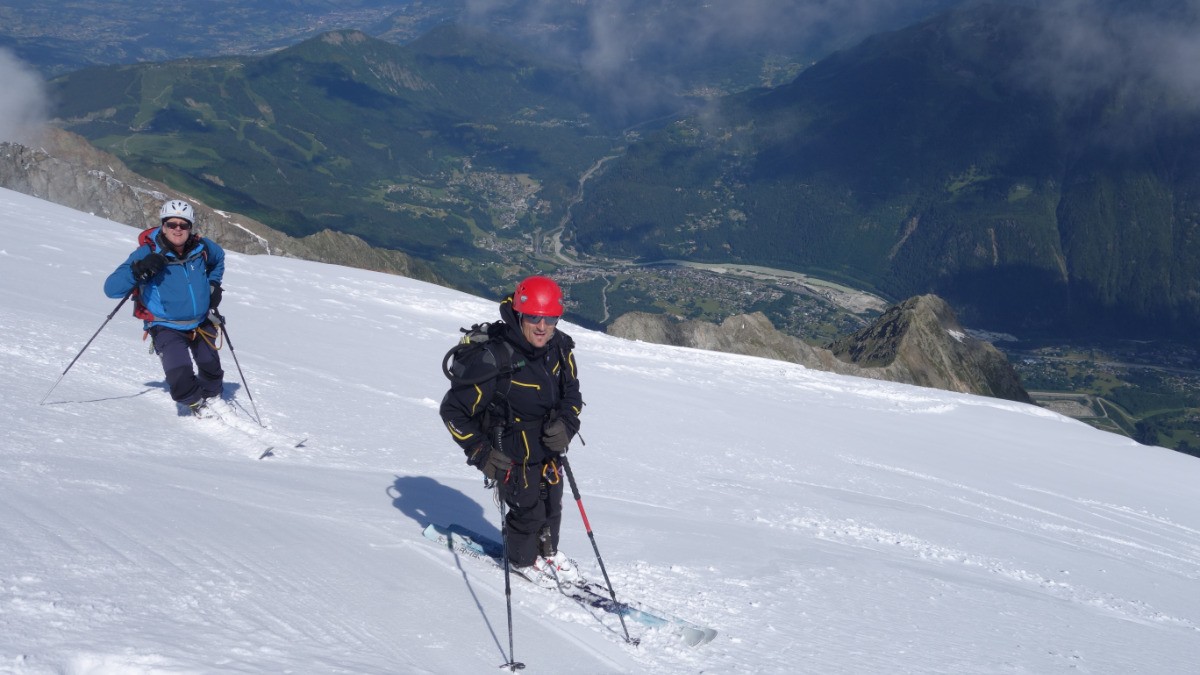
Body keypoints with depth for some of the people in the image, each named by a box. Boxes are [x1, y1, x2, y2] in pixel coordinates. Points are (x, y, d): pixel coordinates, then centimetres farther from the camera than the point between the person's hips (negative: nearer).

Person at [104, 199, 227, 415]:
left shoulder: (201, 248, -7)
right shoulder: (148, 253, -20)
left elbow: (218, 258, 21)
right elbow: (111, 288, -24)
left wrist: (213, 284, 7)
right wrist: (139, 271, -38)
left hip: (201, 325, 5)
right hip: (167, 328, -5)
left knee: (212, 372, 22)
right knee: (181, 384, -21)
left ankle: (210, 399, 54)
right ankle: (197, 404, 11)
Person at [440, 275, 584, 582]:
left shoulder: (560, 349, -12)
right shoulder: (496, 359, -31)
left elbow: (571, 393, 7)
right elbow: (453, 410, -22)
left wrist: (566, 424, -13)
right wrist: (481, 454, -19)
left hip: (548, 451, 6)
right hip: (512, 456, -6)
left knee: (552, 507, 21)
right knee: (527, 511, 9)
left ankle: (547, 551, 50)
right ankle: (524, 559, 40)